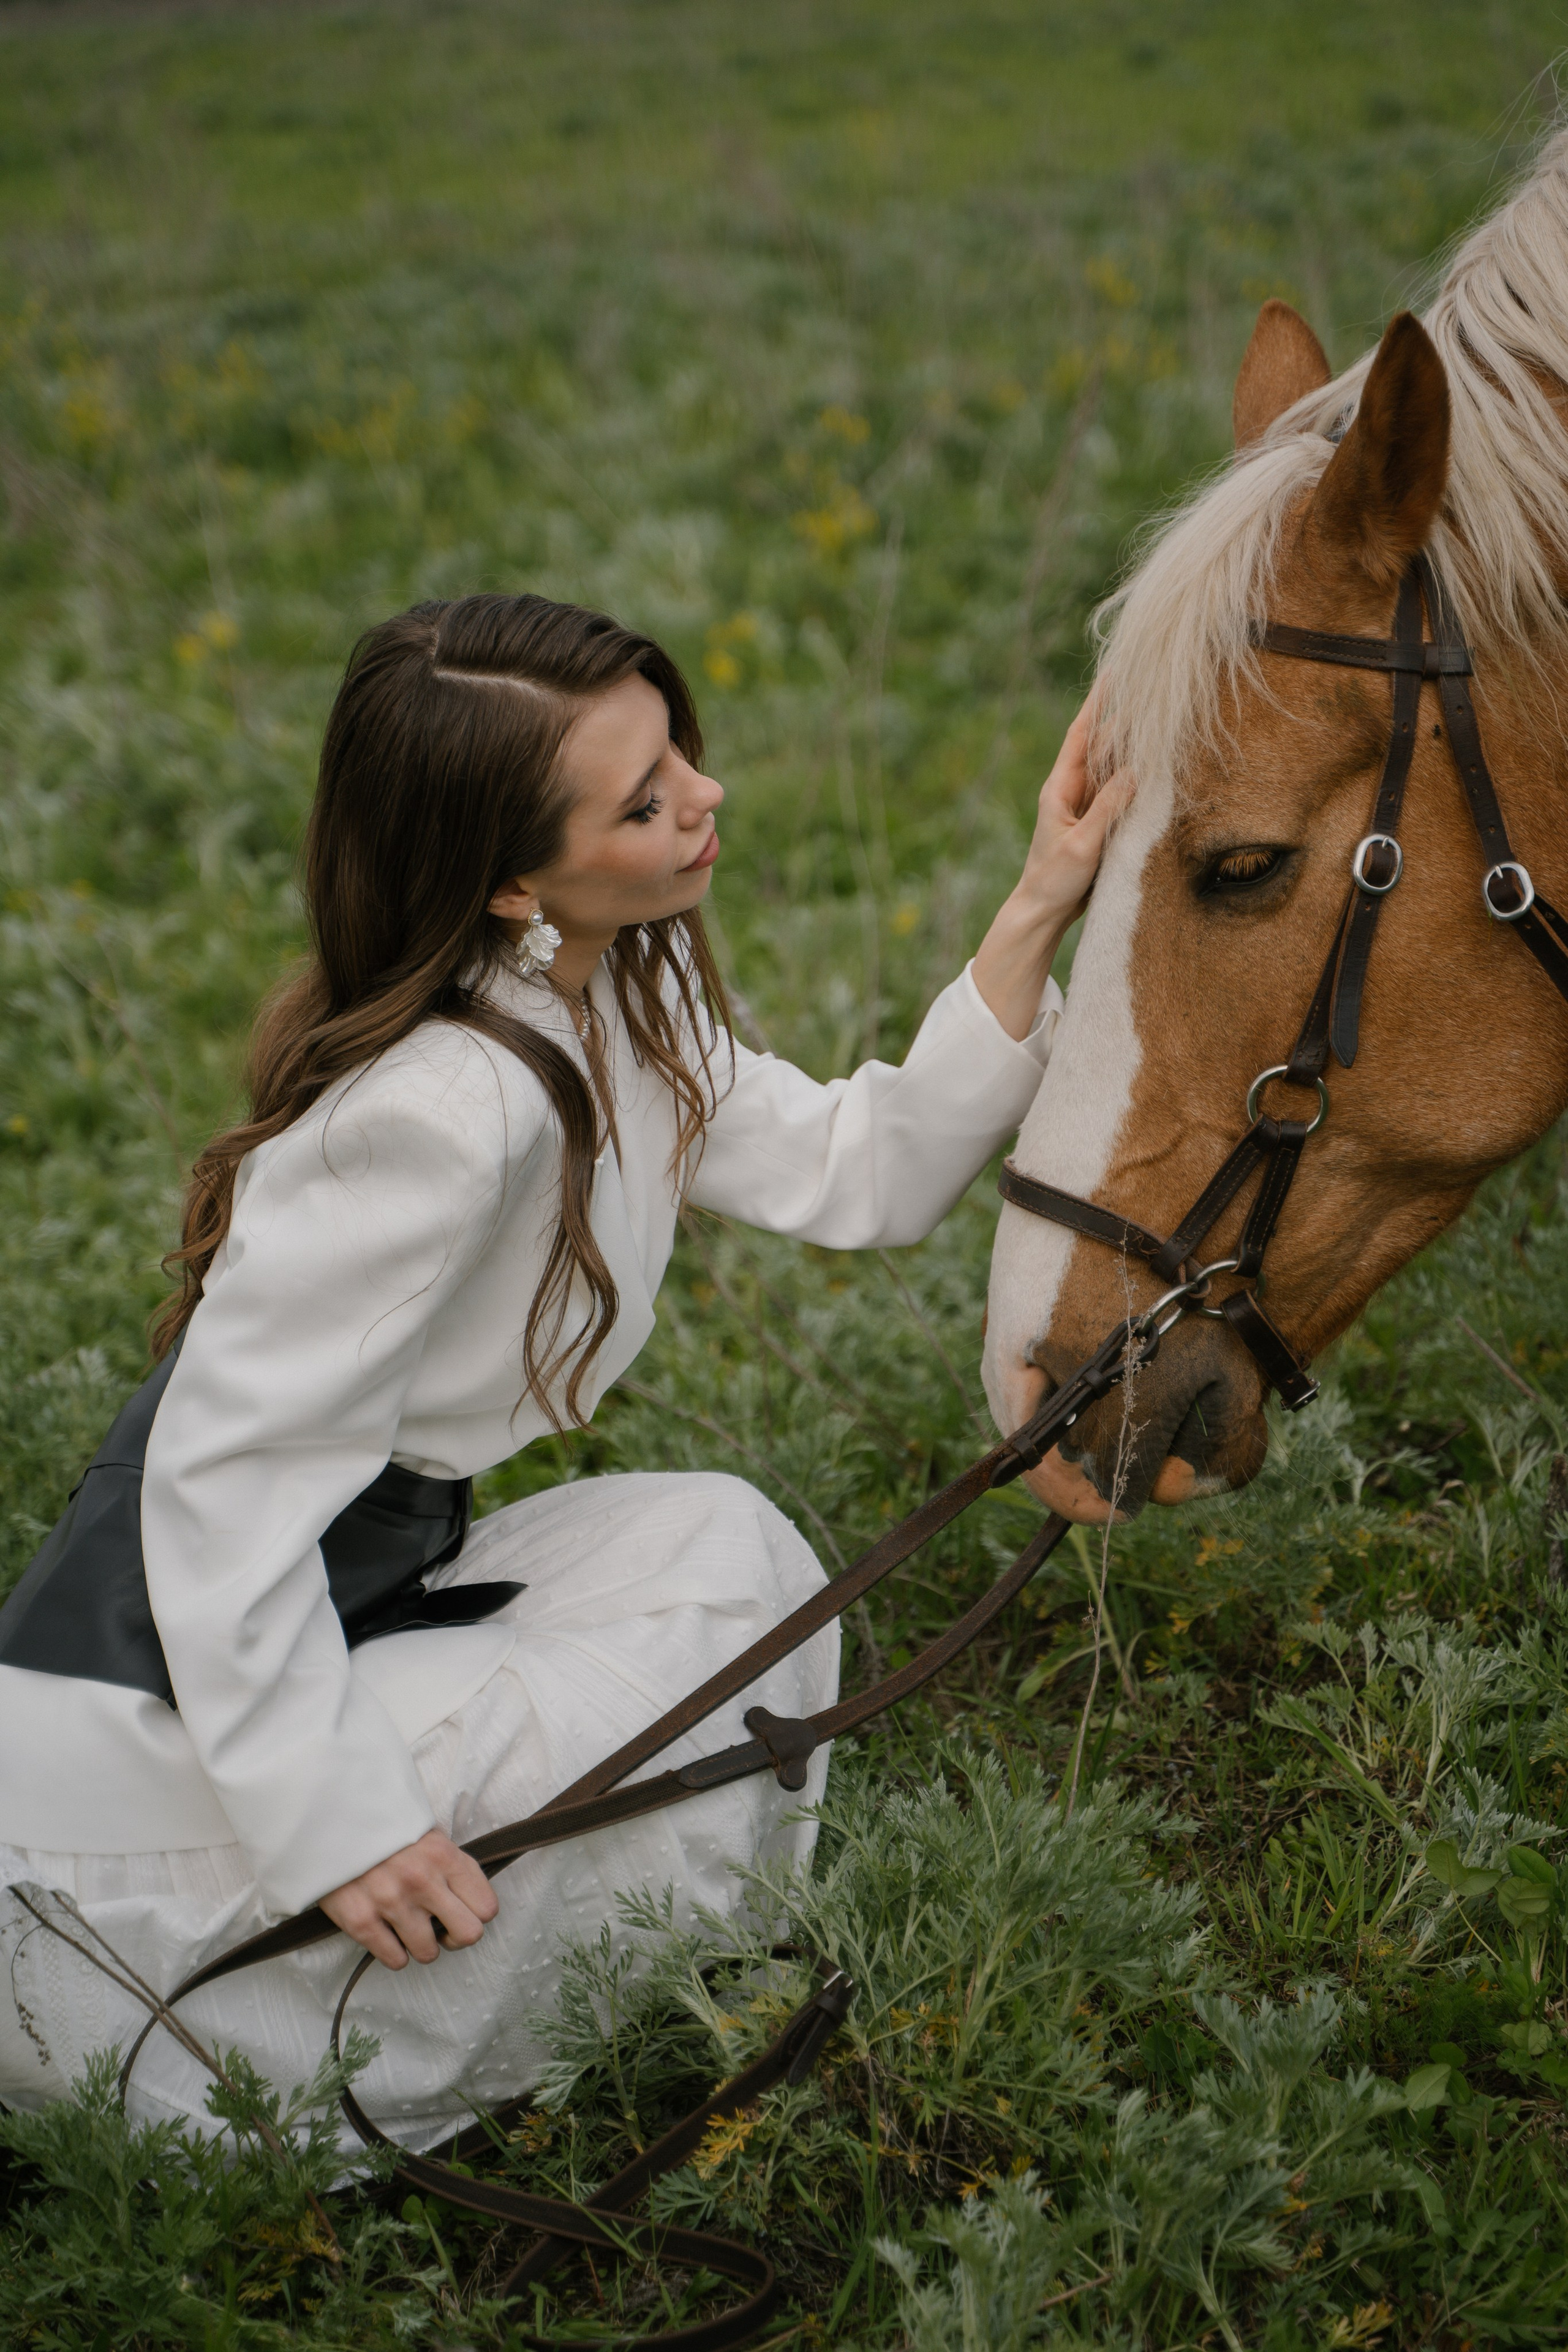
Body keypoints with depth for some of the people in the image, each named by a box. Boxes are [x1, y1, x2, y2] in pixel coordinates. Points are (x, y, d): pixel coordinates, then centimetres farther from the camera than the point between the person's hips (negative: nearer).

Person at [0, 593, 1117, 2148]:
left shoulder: (612, 999, 1)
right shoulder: (448, 1108, -28)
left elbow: (856, 1177, 3)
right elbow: (222, 1470, -27)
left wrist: (1035, 920, -5)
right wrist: (332, 1824, -25)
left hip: (356, 1579, 9)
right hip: (156, 1710, -9)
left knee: (722, 1545, 6)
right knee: (716, 1692, -7)